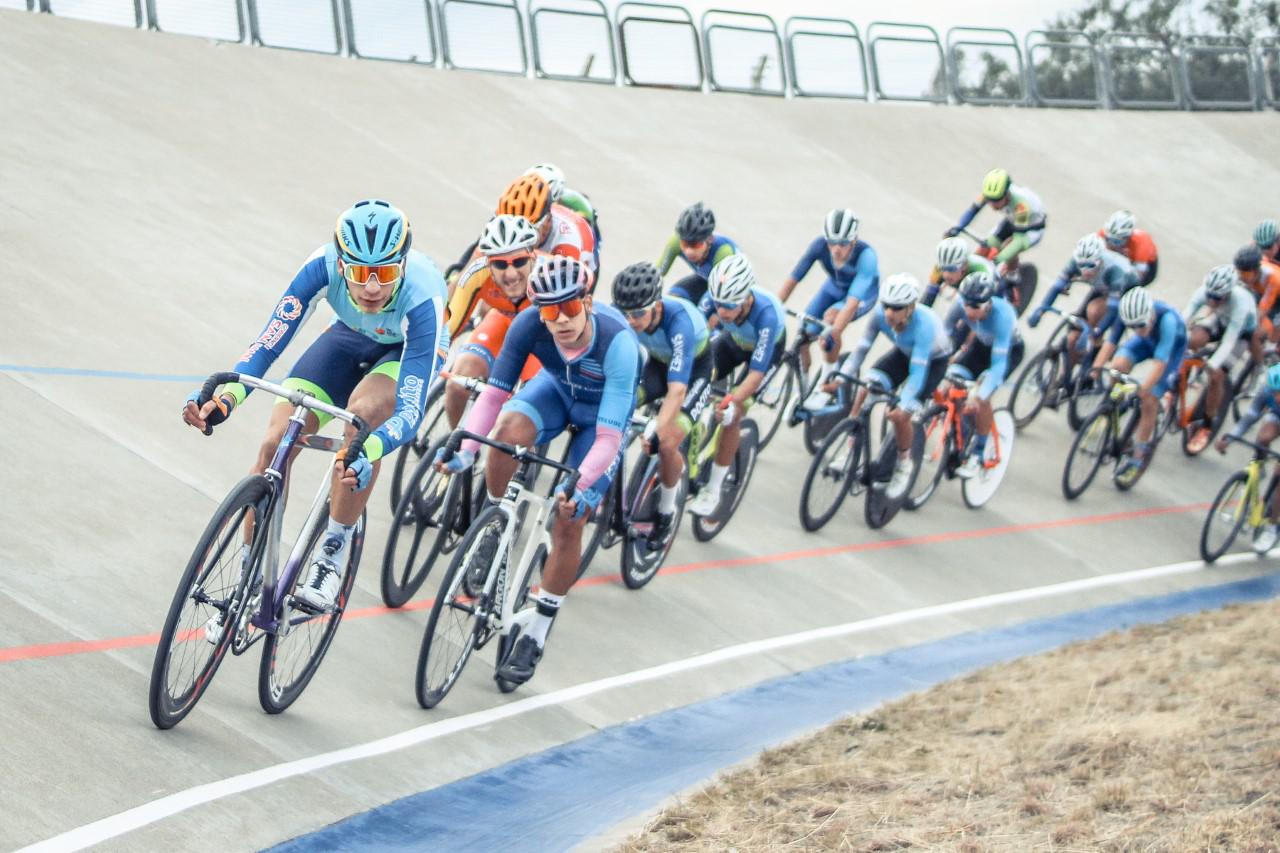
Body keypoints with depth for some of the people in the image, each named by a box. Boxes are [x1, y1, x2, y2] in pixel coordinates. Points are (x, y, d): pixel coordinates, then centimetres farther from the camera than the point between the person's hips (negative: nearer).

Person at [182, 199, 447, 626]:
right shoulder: (324, 266, -34)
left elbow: (410, 412, -44)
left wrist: (368, 450, -63)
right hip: (351, 337, 3)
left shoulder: (421, 297, -41)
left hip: (409, 350, -3)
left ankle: (333, 553, -20)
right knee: (275, 443, -13)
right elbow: (270, 340, -35)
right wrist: (228, 394, -53)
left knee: (364, 411, -36)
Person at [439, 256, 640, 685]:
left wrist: (581, 488, -54)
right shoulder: (529, 325, -31)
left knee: (568, 523, -9)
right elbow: (494, 393, -25)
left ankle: (536, 634, 8)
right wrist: (467, 450, -39)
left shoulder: (618, 342, -40)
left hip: (602, 411, -3)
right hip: (556, 387, 3)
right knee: (509, 432, -32)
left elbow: (608, 436, -41)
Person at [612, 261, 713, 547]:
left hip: (694, 369, -5)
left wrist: (656, 430, -58)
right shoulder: (624, 316, -26)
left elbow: (677, 389, -46)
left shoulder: (680, 319, -40)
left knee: (667, 444, -20)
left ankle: (667, 511, 8)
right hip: (658, 363, 5)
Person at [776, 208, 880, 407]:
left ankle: (825, 386, -19)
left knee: (830, 317, -33)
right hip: (834, 286, 4)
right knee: (802, 334, -11)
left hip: (863, 294, -4)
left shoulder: (866, 256, -39)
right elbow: (792, 279, -26)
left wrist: (832, 334, -57)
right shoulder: (820, 245, -29)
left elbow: (852, 303, -46)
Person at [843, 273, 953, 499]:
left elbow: (918, 372, -41)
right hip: (903, 353, 5)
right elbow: (862, 346, -22)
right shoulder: (881, 314, -28)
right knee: (867, 388, -20)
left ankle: (904, 464, 9)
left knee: (900, 415, -18)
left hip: (933, 360, -5)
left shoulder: (924, 324, -40)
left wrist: (904, 406, -49)